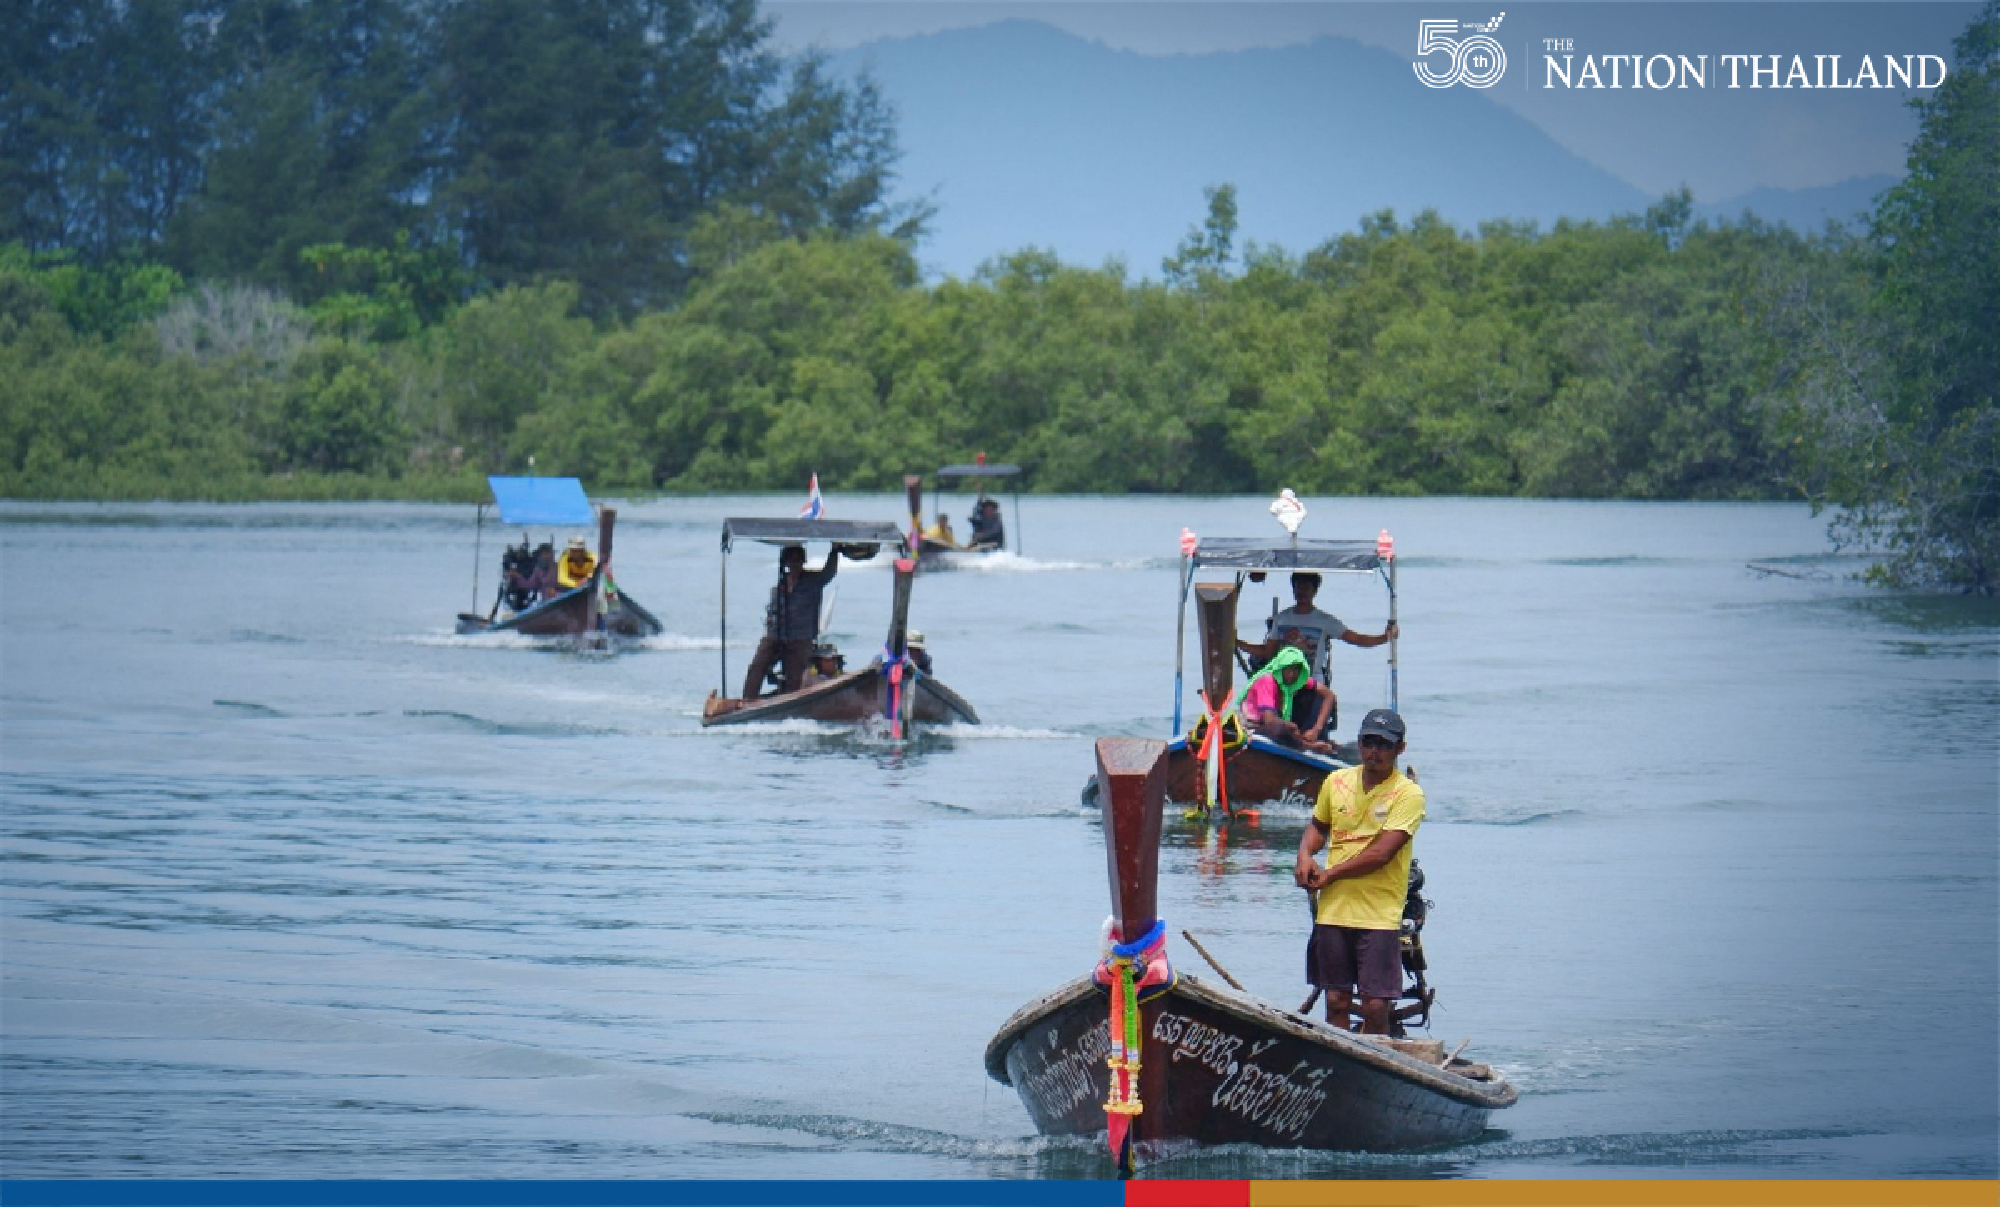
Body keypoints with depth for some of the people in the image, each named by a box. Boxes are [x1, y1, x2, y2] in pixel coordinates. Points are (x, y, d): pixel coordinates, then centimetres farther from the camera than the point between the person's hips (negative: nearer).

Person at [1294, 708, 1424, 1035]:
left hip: (1380, 916, -4)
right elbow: (1318, 826, 25)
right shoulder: (1337, 782, 8)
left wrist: (1330, 874, -10)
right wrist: (1305, 855, 3)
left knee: (1375, 1007, -7)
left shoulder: (1408, 794, -7)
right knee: (1336, 1002, 7)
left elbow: (1382, 852, -15)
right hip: (1333, 910, 4)